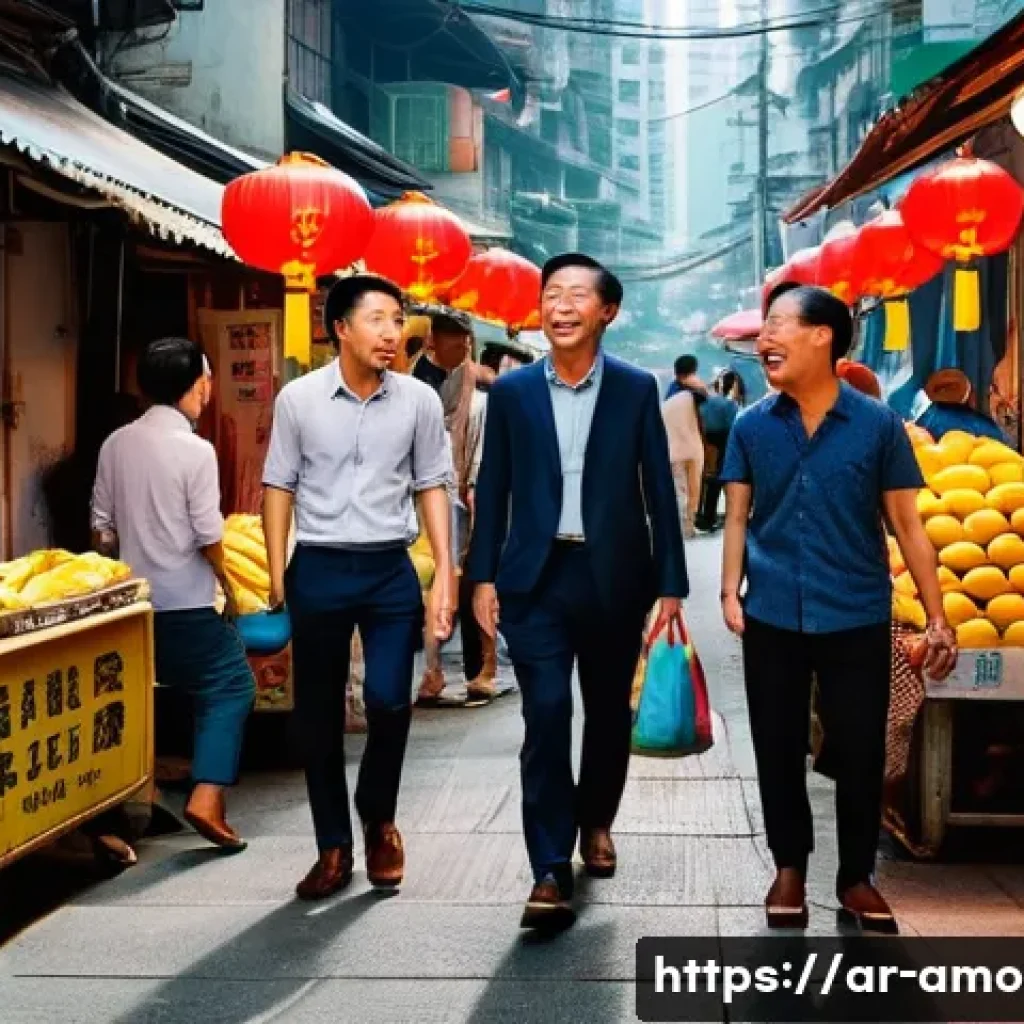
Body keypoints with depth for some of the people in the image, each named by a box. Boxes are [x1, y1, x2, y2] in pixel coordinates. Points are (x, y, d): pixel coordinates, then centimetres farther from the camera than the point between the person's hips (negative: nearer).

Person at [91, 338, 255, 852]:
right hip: (187, 601, -6)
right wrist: (229, 587, 3)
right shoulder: (196, 450, -14)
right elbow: (209, 537, -13)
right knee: (231, 686, 5)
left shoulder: (116, 443, 2)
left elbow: (101, 529, 7)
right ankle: (206, 799, -6)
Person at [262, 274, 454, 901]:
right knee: (318, 715, 6)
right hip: (318, 569, 0)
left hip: (390, 570, 0)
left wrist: (445, 577, -1)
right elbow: (280, 487, 4)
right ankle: (334, 848, 20)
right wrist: (277, 578, -1)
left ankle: (379, 817, 19)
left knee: (389, 700, -10)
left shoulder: (420, 401, -1)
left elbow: (432, 489, 5)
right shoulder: (299, 399, -3)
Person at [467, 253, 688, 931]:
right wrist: (484, 577, 0)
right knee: (547, 715, -10)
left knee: (608, 711, 14)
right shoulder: (512, 391, 3)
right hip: (537, 577, -1)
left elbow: (659, 489, 1)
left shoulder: (637, 389, 1)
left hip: (613, 576, 1)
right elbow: (493, 488, 6)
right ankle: (552, 872, -9)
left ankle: (596, 822, 39)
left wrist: (670, 583, -1)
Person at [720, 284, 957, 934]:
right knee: (779, 749, 9)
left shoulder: (878, 424, -5)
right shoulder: (752, 427, 1)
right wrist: (731, 590, -9)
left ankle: (857, 876, 24)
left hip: (858, 618, -1)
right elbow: (738, 516, 6)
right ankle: (790, 867, 27)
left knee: (861, 752, 6)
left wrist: (937, 619, -4)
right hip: (772, 618, 2)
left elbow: (907, 523, -2)